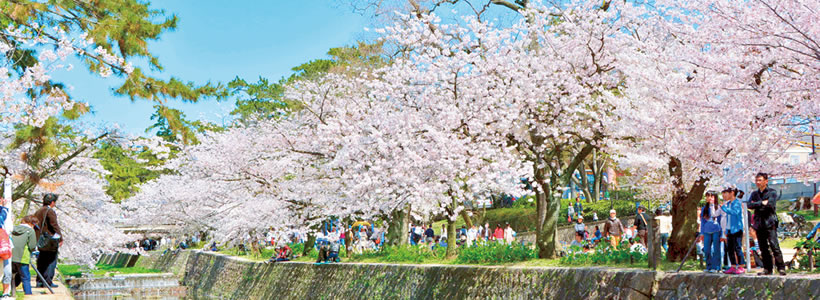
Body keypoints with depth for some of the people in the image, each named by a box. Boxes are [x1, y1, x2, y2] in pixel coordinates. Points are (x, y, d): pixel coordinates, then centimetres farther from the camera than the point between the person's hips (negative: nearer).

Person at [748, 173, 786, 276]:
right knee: (763, 248, 6)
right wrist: (762, 203, -10)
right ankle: (767, 269, 12)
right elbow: (750, 205, 0)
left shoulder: (772, 192, 2)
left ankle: (781, 268, -11)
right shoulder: (754, 193, 17)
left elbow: (770, 204, -13)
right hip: (759, 223, 5)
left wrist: (756, 204, -5)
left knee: (774, 245, -13)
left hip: (769, 222, -5)